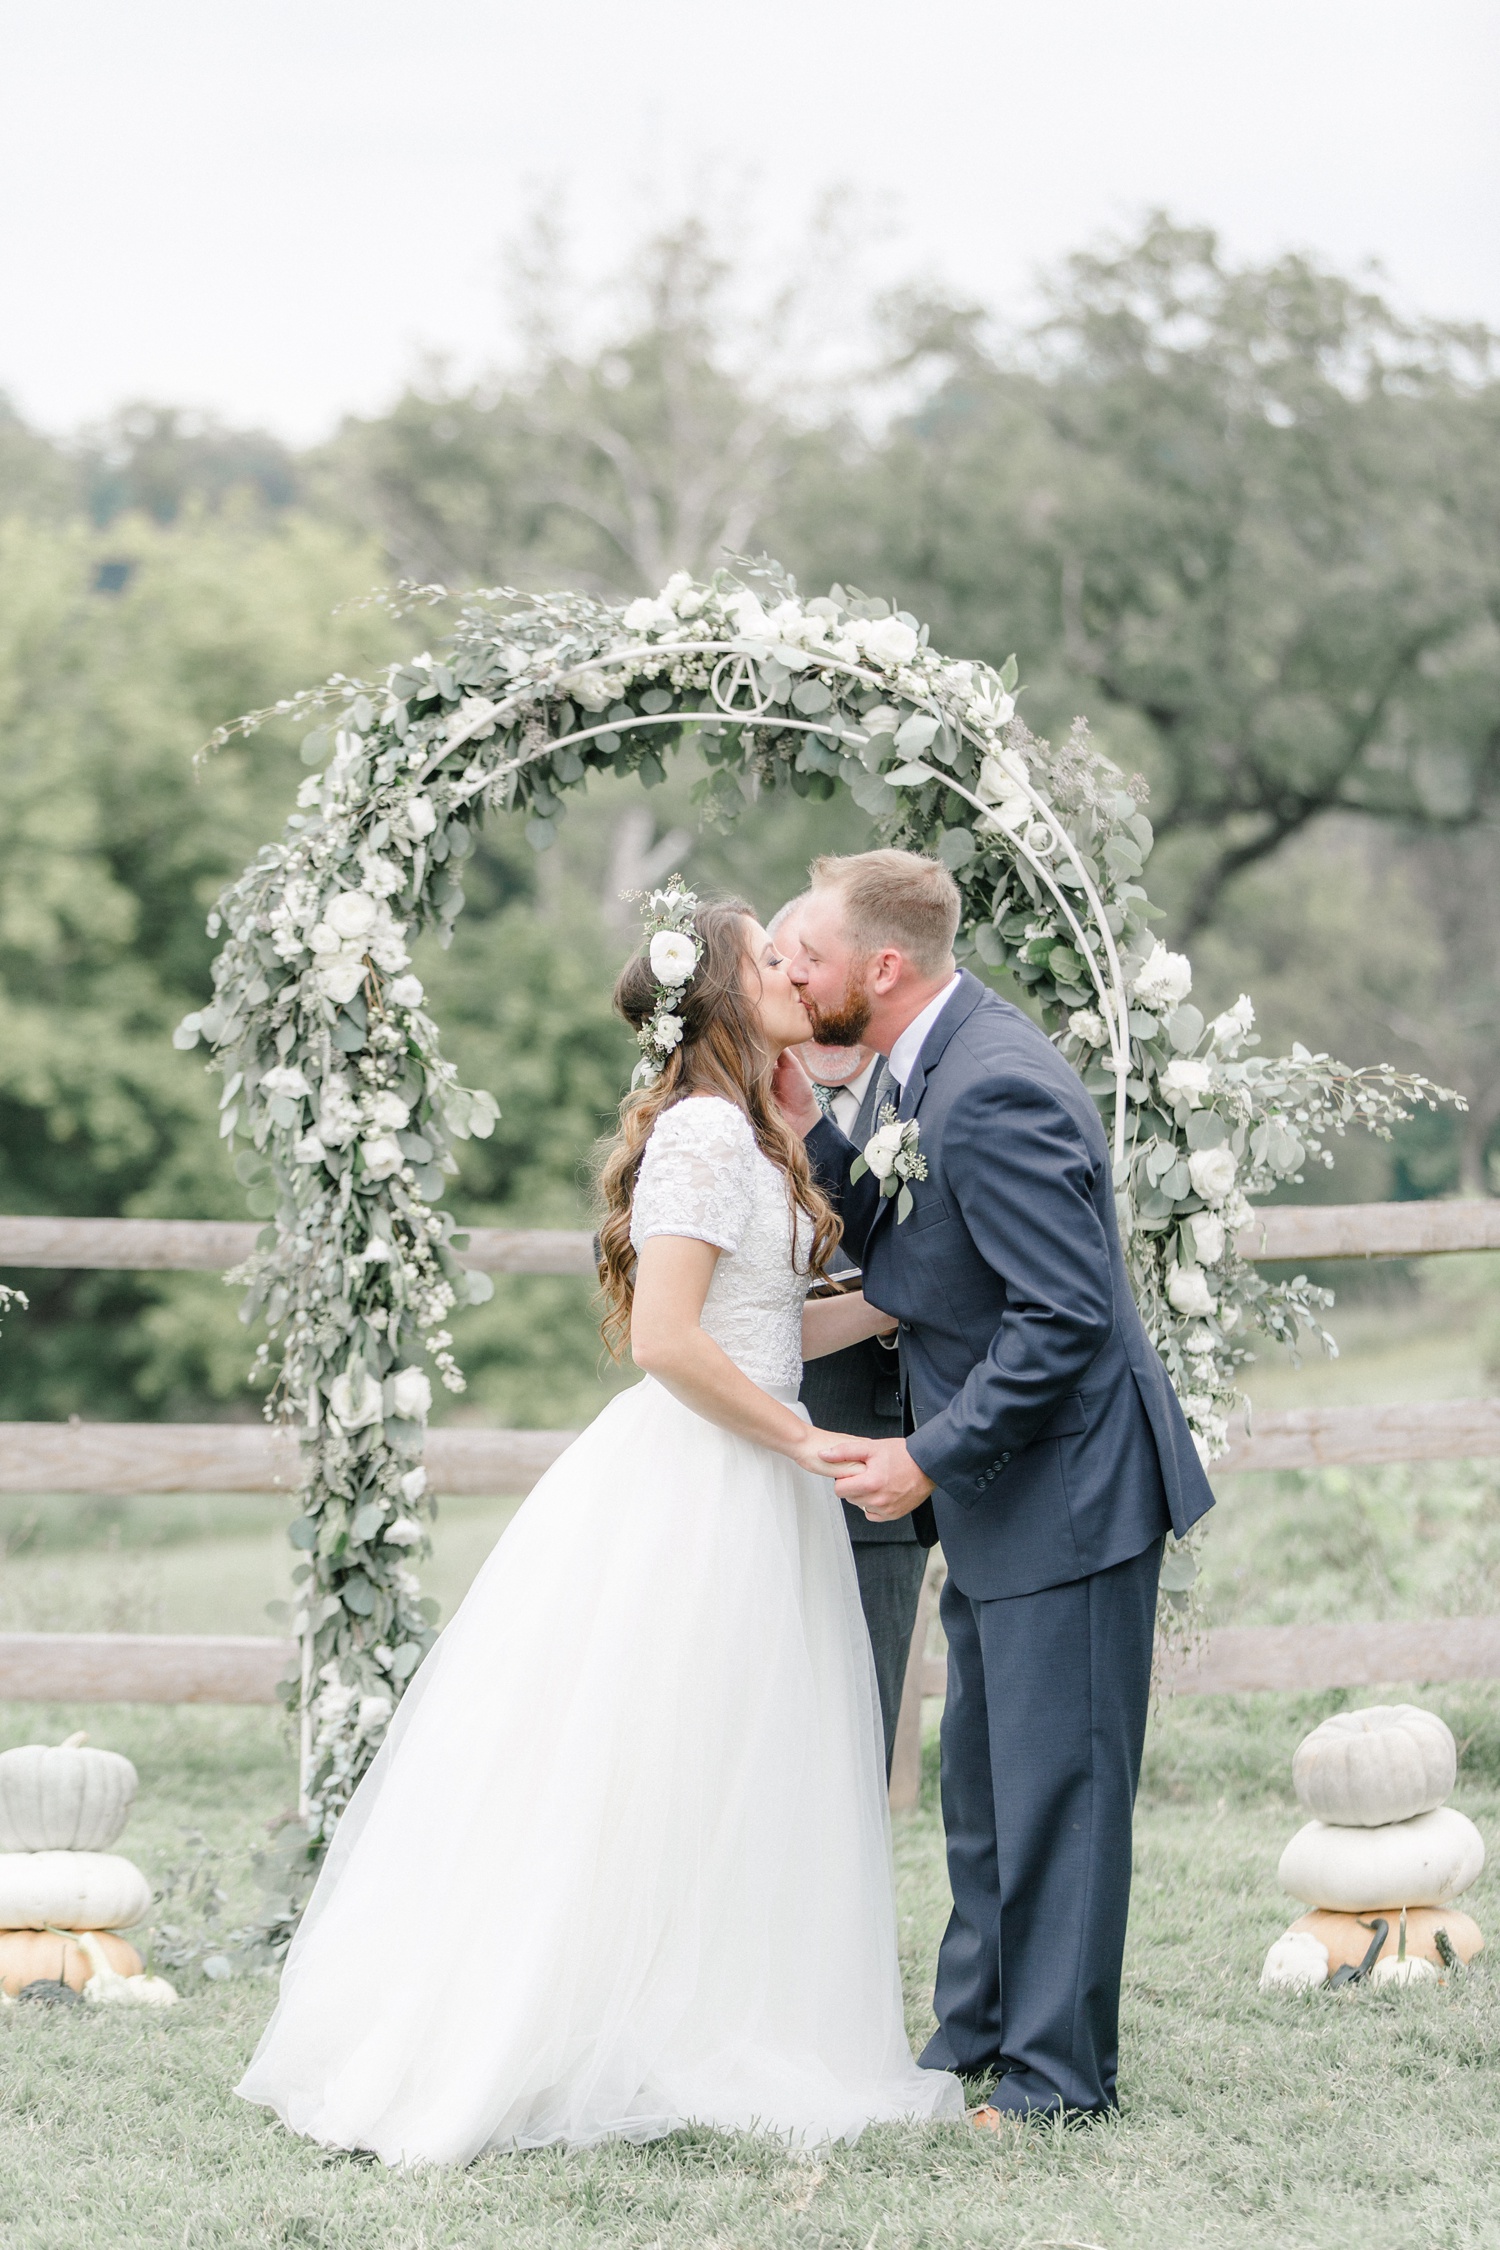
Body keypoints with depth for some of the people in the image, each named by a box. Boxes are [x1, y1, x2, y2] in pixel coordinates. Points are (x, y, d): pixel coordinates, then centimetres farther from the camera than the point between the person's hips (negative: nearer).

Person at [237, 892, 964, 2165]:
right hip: (698, 1497, -10)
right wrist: (805, 1440, -15)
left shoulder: (744, 1134, 15)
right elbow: (668, 1339, -22)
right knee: (646, 1783, -3)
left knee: (710, 1794, 12)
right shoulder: (705, 1130, -15)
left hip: (745, 1491, 10)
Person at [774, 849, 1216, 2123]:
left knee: (1055, 1786, -1)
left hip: (1065, 1497, -11)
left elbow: (1063, 1317, -26)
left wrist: (926, 1459, -21)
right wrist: (807, 1127, 0)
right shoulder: (941, 1067, 8)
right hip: (999, 1499, 11)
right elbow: (896, 1252, 11)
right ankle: (976, 2037, 31)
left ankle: (1058, 2077, 8)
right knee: (984, 1786, 19)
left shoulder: (992, 1090, -24)